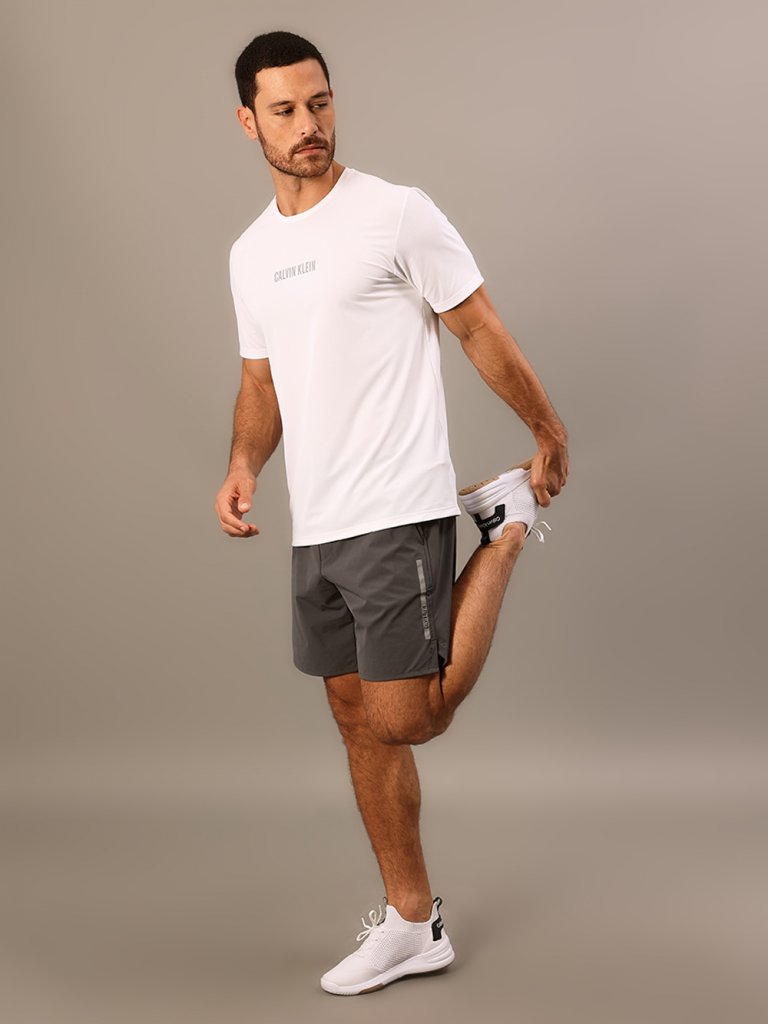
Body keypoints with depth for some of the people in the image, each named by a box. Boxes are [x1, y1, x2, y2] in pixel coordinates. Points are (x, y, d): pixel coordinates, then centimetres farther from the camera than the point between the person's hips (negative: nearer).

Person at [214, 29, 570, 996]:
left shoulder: (397, 214, -8)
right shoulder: (249, 254, 13)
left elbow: (480, 330, -2)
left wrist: (550, 430, 3)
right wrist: (243, 466, 0)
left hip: (395, 515, -7)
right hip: (313, 527, 7)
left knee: (405, 720, -10)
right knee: (360, 724, 11)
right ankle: (412, 922, 25)